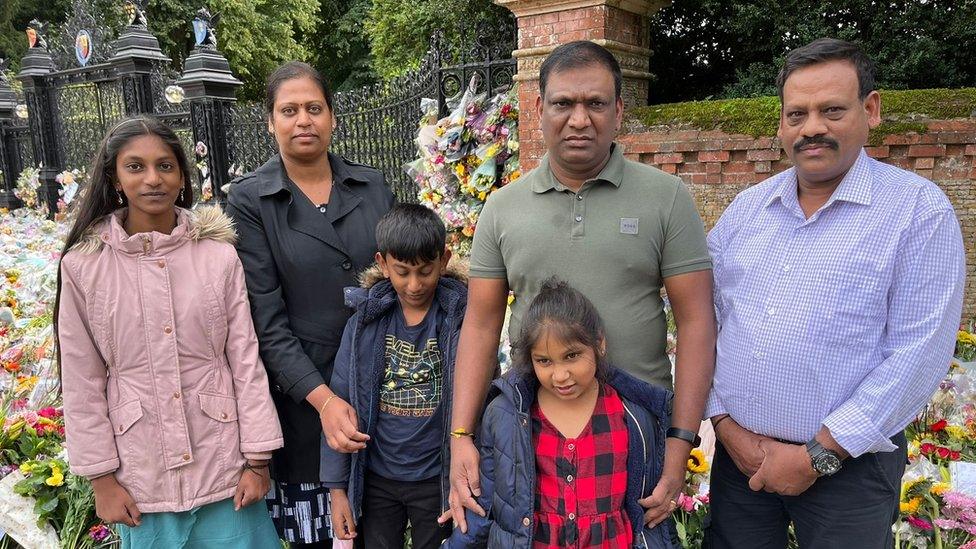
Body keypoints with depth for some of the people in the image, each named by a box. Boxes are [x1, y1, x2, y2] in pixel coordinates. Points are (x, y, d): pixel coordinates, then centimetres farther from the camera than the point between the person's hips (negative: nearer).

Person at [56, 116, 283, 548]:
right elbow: (82, 382, -1)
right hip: (141, 471, 0)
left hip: (223, 462, 0)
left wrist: (257, 458, -3)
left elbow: (246, 359, -4)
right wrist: (101, 477, 0)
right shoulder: (82, 265, -6)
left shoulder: (219, 256, -7)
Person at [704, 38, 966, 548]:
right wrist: (726, 424, -5)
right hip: (738, 452, 4)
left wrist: (819, 455, -15)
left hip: (848, 464, -3)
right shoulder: (745, 208, 5)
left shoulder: (919, 209, -7)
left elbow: (919, 352, -14)